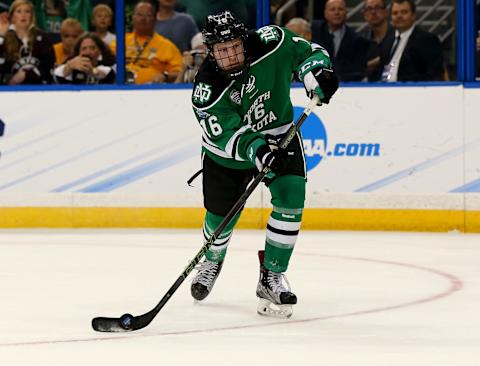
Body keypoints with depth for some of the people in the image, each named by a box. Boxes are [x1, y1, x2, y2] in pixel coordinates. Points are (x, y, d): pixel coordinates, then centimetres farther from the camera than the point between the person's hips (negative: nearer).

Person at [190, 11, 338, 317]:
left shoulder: (271, 44, -24)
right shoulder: (207, 90, -28)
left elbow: (307, 52, -7)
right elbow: (230, 135, -33)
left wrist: (316, 73, -27)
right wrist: (256, 150, -50)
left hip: (278, 135, 1)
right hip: (227, 153, -1)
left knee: (290, 200, -19)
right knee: (220, 217, 8)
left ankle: (271, 278, -7)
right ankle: (213, 260, 45)